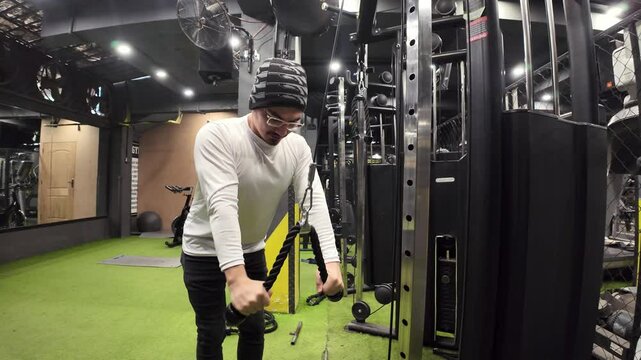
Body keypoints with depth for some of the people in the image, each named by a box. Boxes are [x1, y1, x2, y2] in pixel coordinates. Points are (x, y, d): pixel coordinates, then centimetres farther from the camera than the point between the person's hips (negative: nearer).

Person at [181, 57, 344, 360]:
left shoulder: (298, 147, -12)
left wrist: (330, 261, -35)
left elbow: (314, 202, -21)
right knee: (212, 333, 7)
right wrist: (237, 278, -50)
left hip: (252, 250, 5)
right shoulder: (216, 136, -27)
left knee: (254, 329, 15)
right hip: (205, 250, -4)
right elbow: (222, 204, -39)